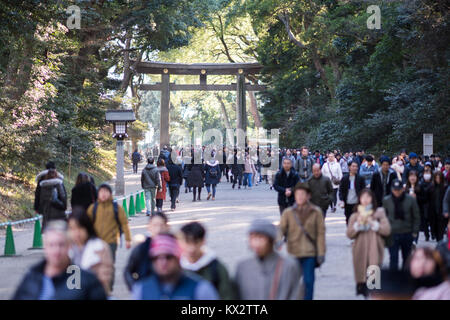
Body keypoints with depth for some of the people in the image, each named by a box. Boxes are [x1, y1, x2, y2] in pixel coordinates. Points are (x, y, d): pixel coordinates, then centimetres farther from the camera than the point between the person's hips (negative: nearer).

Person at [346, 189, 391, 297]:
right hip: (360, 251, 2)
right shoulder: (355, 215, 11)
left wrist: (373, 223, -11)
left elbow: (387, 230, -3)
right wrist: (358, 224, -9)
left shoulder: (379, 213, 6)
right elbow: (349, 234, 5)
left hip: (374, 252, -2)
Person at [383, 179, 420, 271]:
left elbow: (416, 217, 0)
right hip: (392, 235, -1)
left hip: (407, 234, 1)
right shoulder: (386, 200, -5)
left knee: (407, 258, 16)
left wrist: (415, 231, -3)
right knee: (393, 259, -4)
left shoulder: (410, 200, -7)